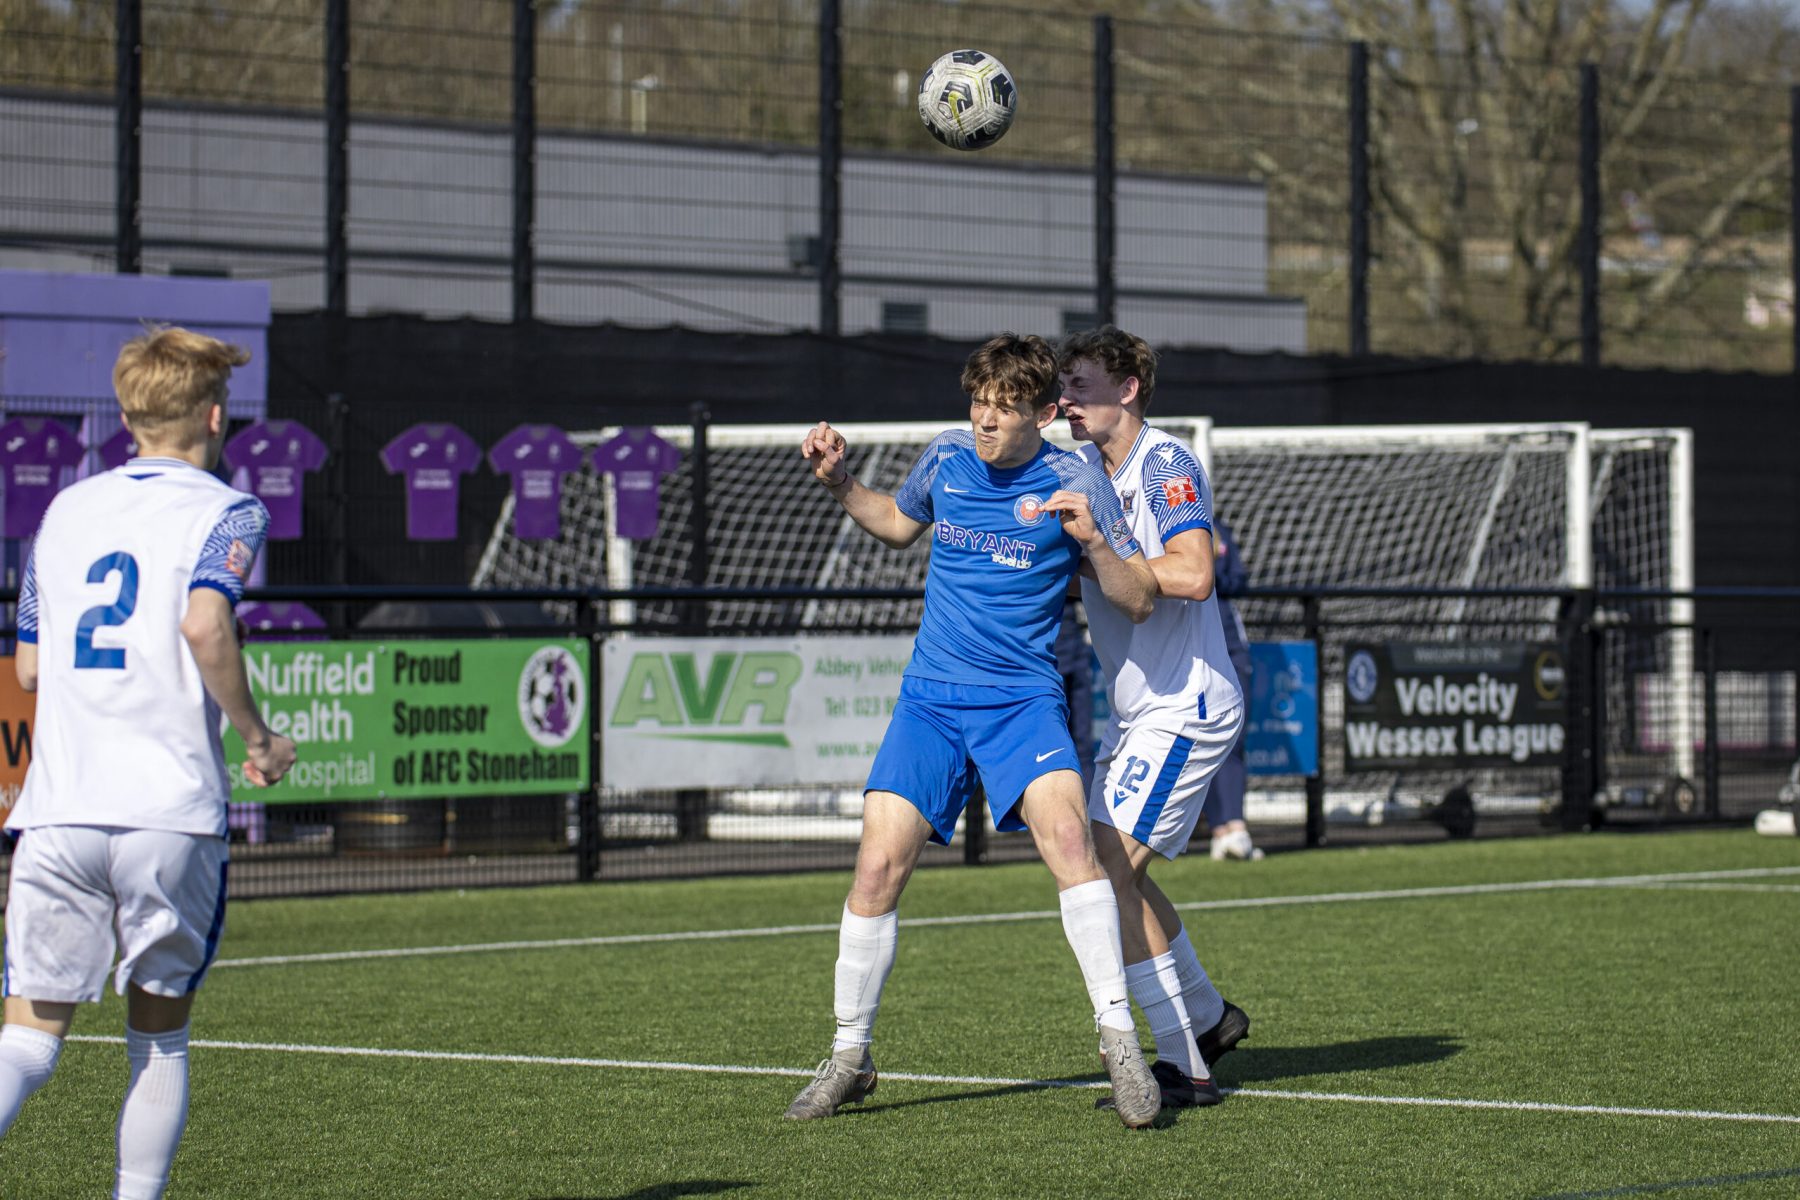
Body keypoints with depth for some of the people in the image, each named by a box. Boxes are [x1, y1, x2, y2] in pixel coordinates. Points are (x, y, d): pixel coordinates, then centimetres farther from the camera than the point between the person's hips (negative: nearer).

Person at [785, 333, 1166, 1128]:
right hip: (930, 698, 3)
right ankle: (849, 1057, 11)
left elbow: (1138, 600, -5)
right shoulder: (946, 458, 5)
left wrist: (1091, 539, -22)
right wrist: (837, 483, 11)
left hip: (1024, 698, -3)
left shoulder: (1073, 483, -5)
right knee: (877, 869, -7)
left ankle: (1118, 1039, -21)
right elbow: (899, 525, 27)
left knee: (1066, 835, -27)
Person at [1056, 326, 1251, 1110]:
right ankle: (1208, 1016, 35)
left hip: (1186, 707, -9)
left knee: (1107, 871, -15)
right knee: (1118, 870, 17)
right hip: (1136, 710, 9)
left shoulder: (1165, 463, -16)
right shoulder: (1084, 467, 10)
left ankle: (1185, 1068, -11)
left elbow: (1192, 575, -30)